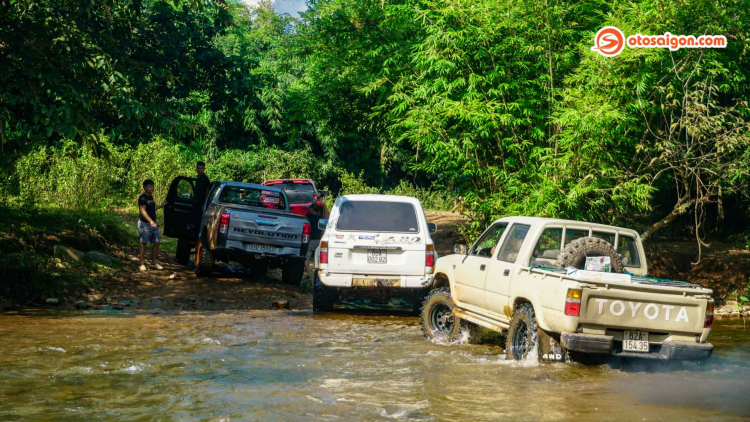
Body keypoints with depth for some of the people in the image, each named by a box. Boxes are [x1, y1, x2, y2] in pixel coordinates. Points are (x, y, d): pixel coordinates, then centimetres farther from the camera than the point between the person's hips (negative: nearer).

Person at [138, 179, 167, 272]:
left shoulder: (150, 196, 15)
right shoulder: (142, 198, -13)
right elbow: (143, 211, -25)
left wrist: (161, 206, 23)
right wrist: (150, 221, -36)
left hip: (153, 224, 8)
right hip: (145, 224, -8)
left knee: (156, 243, 7)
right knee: (143, 244, -2)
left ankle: (154, 262, 16)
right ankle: (142, 264, 2)